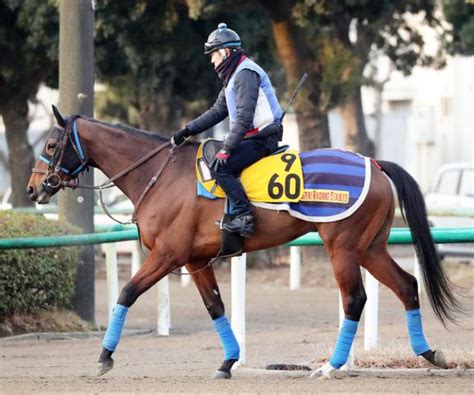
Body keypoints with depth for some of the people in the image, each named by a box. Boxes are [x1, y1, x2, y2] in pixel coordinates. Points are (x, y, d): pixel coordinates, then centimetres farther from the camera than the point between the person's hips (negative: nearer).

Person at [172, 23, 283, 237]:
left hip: (262, 138, -11)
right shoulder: (234, 76, 19)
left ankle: (244, 217, -23)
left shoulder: (246, 73, -15)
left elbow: (244, 117, -22)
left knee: (220, 167, -21)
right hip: (252, 137, 11)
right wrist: (187, 130, 15)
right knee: (216, 161, 13)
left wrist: (227, 148, -22)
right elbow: (217, 111, 23)